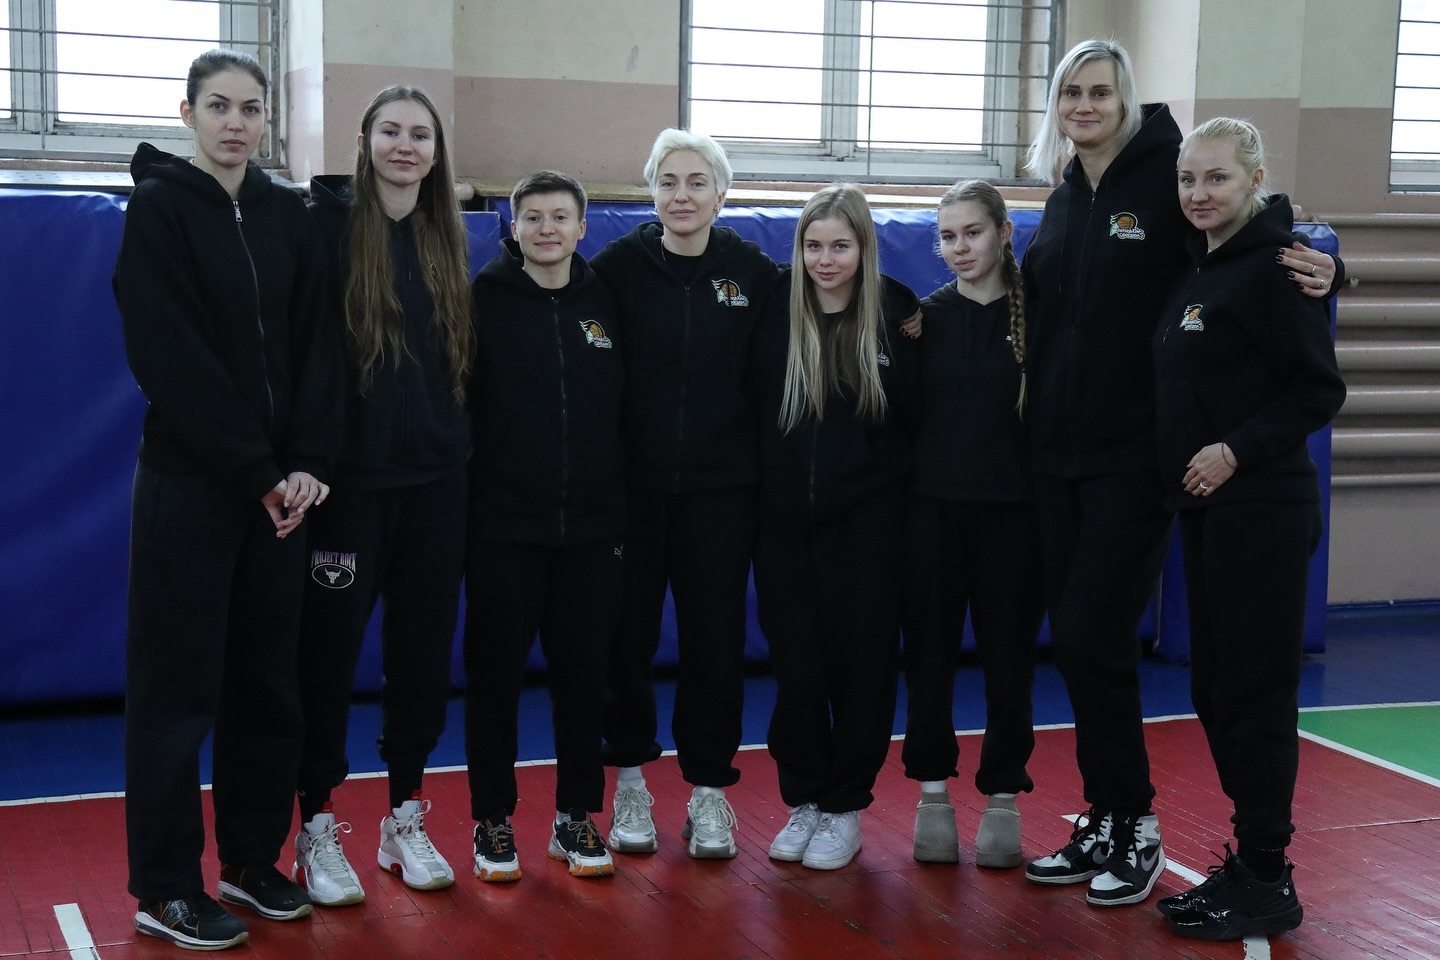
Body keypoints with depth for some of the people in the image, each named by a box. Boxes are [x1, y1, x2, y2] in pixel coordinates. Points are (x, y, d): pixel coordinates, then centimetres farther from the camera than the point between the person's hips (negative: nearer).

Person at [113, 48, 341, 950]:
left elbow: (315, 343, 5)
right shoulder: (159, 207, -5)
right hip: (190, 480, -5)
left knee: (268, 674, 9)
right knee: (179, 680, -1)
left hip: (281, 483, 5)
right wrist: (255, 469, -15)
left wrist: (306, 462, -9)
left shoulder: (288, 215, 9)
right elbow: (170, 357, -12)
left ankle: (254, 859, 21)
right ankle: (166, 888, 8)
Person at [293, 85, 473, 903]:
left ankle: (406, 820, 24)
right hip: (349, 476, -5)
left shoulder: (448, 239, 11)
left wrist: (463, 448, 10)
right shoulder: (328, 224, -5)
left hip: (435, 481, 5)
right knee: (330, 652, 3)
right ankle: (318, 827, 16)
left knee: (424, 650, 11)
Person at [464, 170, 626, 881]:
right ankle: (492, 820, 16)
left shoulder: (606, 302, 7)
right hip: (503, 525, -2)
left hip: (593, 527, 3)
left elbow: (629, 408, 11)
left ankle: (576, 817, 21)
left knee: (584, 674, 8)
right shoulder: (485, 298, -2)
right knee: (495, 674, 4)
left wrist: (626, 503, 8)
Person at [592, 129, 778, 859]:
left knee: (716, 637, 4)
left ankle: (709, 787, 18)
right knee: (627, 635, 6)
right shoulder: (619, 266, -2)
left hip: (720, 488, 1)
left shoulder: (754, 272, 2)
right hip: (632, 484, -1)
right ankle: (629, 780, 23)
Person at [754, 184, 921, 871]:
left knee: (860, 664, 4)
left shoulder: (894, 310, -3)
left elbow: (918, 411, 0)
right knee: (795, 666, 4)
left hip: (866, 522, -1)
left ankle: (845, 808, 18)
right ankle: (803, 801, 21)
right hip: (785, 519, 1)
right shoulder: (777, 307, 0)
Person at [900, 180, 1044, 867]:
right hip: (933, 506, 2)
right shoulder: (924, 316, 4)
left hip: (1012, 509, -1)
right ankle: (933, 793, 18)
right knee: (930, 651, 5)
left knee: (1008, 653, 4)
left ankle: (1002, 797, 17)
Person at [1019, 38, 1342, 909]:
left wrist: (1315, 267, -27)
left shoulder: (1167, 177, -7)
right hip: (1056, 453, 7)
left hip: (1136, 454, -6)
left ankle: (1138, 827, 9)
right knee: (1074, 641, 8)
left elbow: (1264, 254, -6)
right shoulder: (1063, 201, 12)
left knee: (1093, 637, -8)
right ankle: (1105, 823, 20)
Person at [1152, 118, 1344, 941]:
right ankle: (1246, 864, 24)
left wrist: (1238, 450, -22)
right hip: (1205, 510, 9)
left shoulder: (1272, 265, -12)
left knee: (1253, 691, -3)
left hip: (1260, 510, -9)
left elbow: (1320, 391, -15)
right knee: (1215, 690, 13)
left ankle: (1268, 881, 8)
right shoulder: (1198, 269, 13)